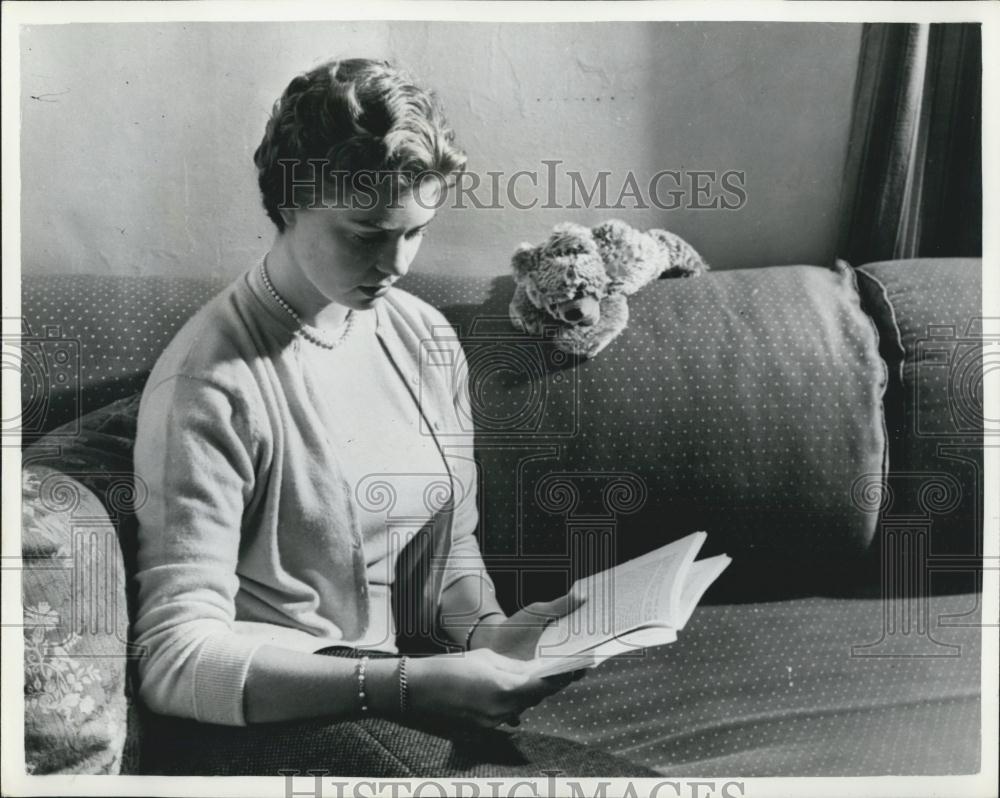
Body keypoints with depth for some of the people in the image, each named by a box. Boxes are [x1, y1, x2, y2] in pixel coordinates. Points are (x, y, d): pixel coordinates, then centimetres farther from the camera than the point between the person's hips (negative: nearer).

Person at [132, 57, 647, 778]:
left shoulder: (427, 339, 5)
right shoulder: (209, 384, -16)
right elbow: (176, 656, -19)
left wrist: (488, 631, -9)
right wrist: (409, 683, -29)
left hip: (409, 683, 6)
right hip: (262, 710, -5)